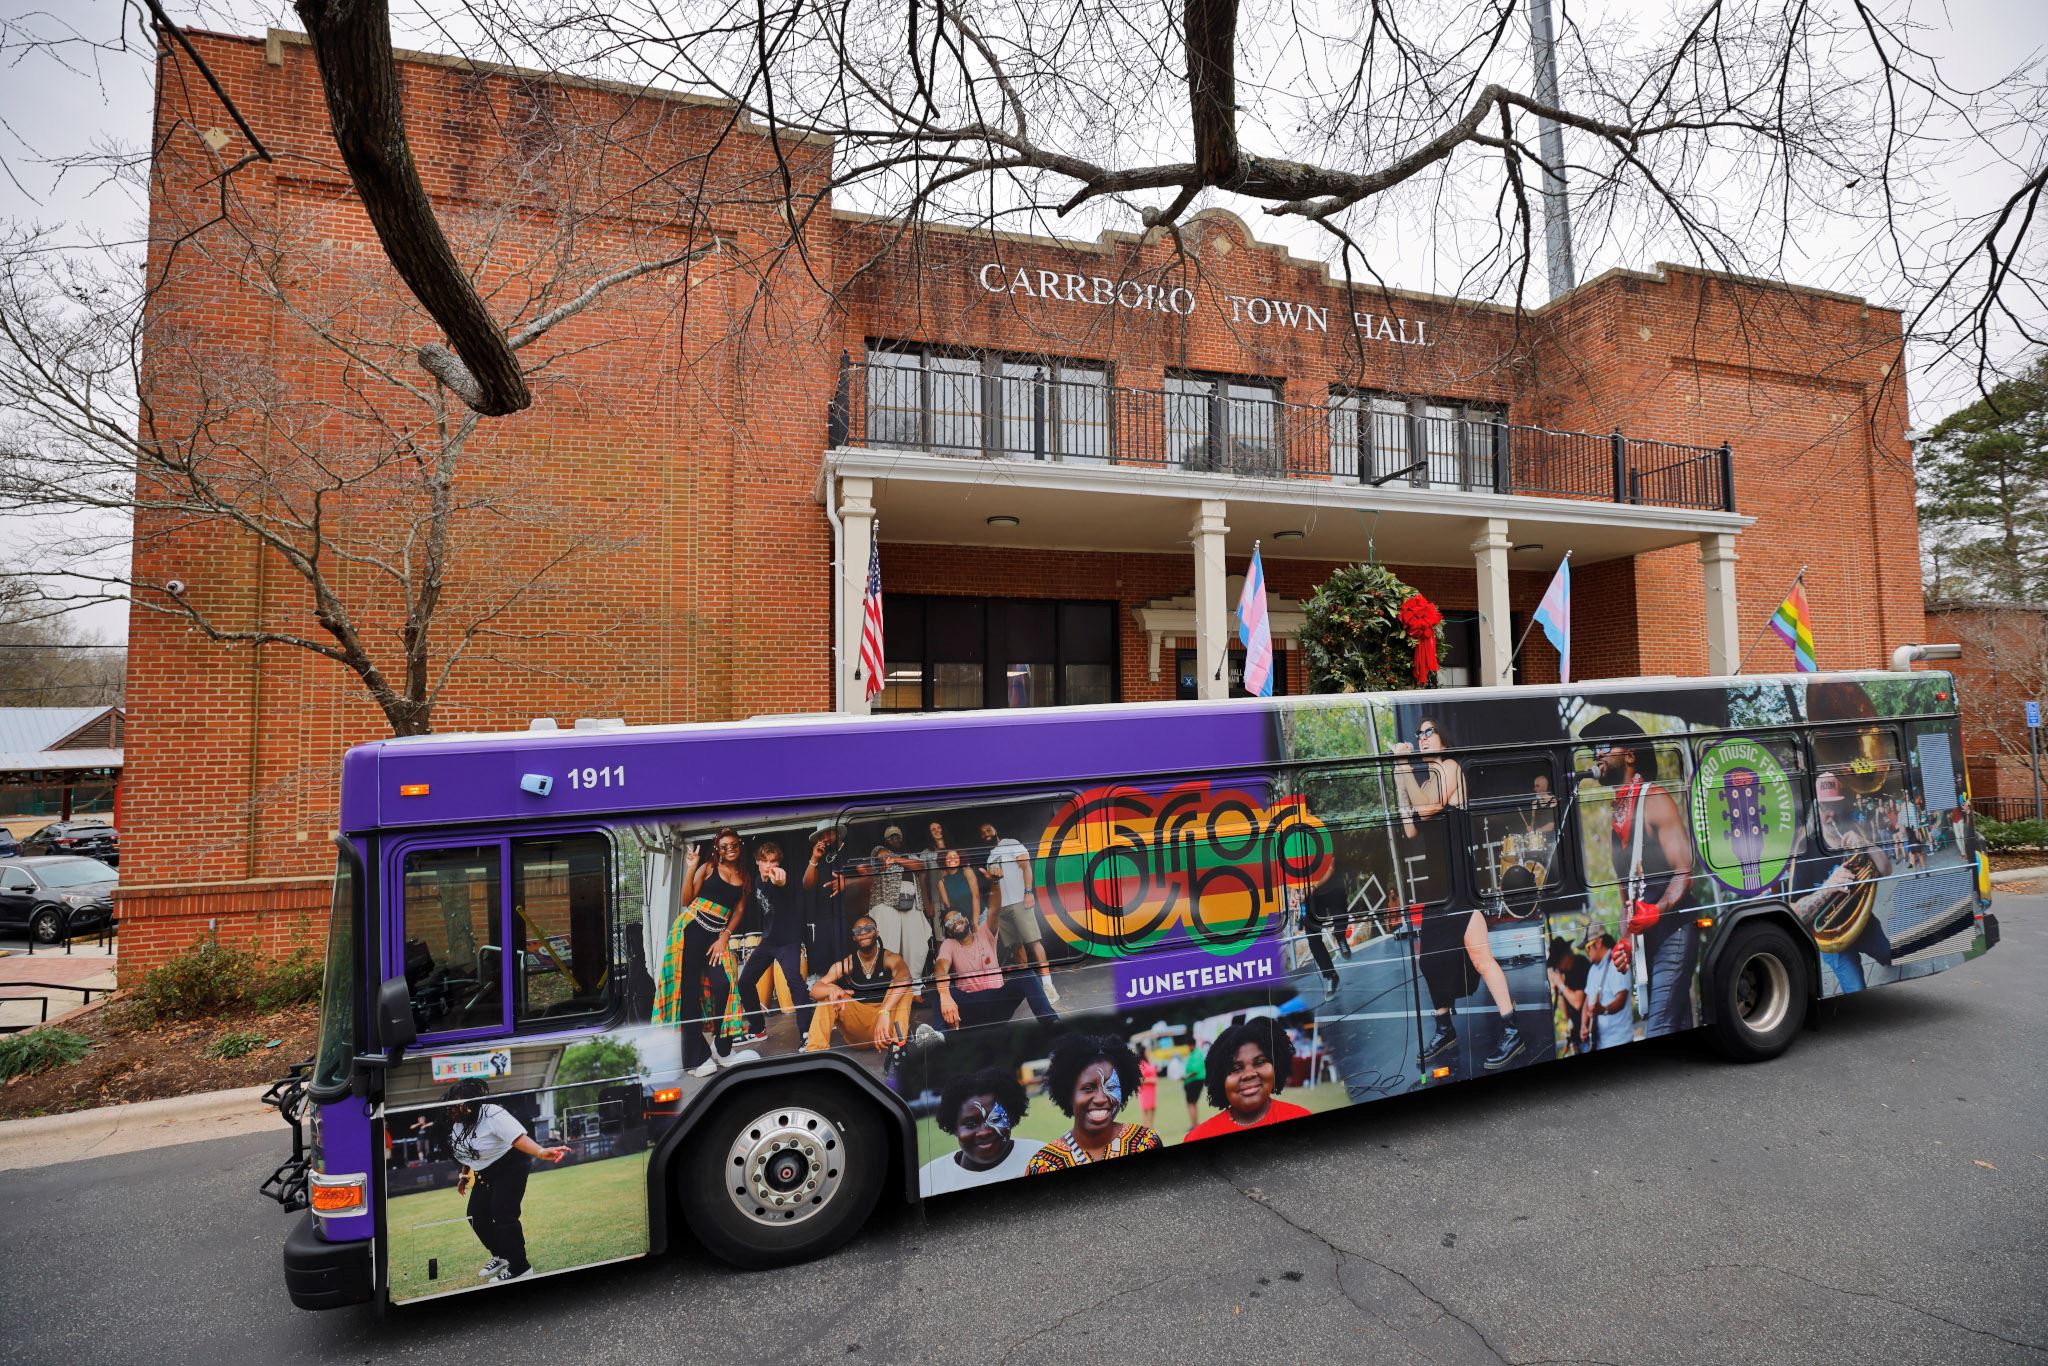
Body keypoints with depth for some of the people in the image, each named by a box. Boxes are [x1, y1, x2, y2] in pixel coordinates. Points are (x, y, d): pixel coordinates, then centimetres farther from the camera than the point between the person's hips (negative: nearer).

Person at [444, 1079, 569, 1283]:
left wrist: (541, 1152, -62)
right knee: (476, 1215, 8)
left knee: (503, 1216, -15)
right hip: (485, 1174, 9)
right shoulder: (457, 1123, -4)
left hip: (510, 1168, -9)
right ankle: (500, 1256, 30)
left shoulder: (492, 1115, -31)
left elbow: (518, 1137, -46)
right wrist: (464, 1175, 20)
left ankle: (520, 1268, -2)